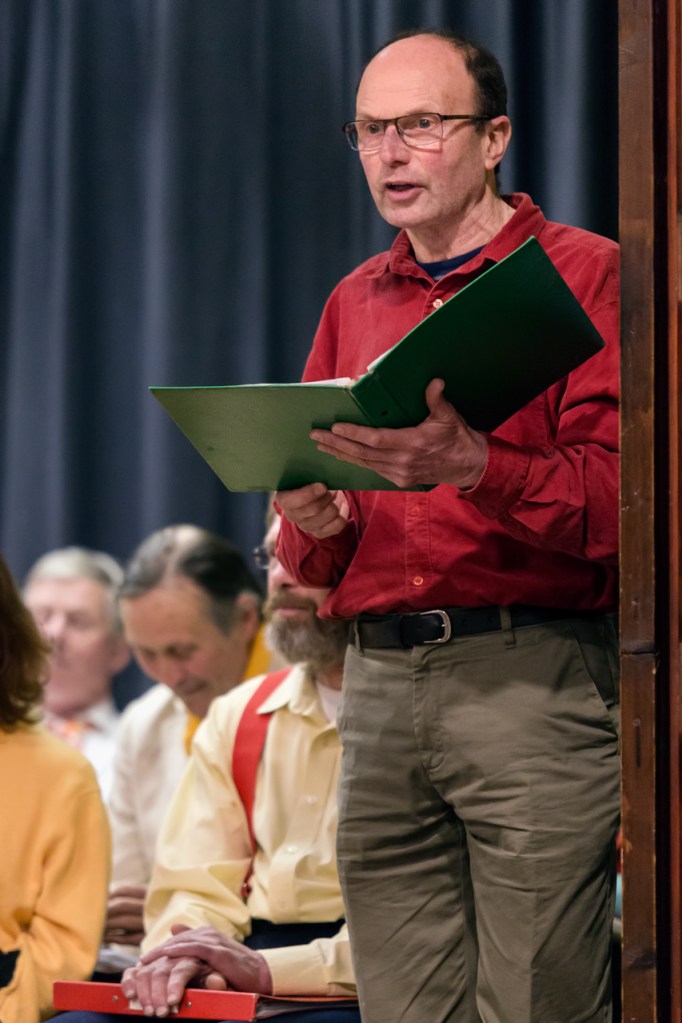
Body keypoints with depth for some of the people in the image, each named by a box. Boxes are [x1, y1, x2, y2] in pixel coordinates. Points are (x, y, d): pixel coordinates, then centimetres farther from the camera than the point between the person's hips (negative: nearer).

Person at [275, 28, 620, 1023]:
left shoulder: (583, 275, 1)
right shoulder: (354, 305, 19)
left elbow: (616, 497, -11)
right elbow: (312, 563, 22)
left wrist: (472, 467, -25)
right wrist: (314, 523, -2)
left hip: (534, 678, -5)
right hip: (379, 678, 5)